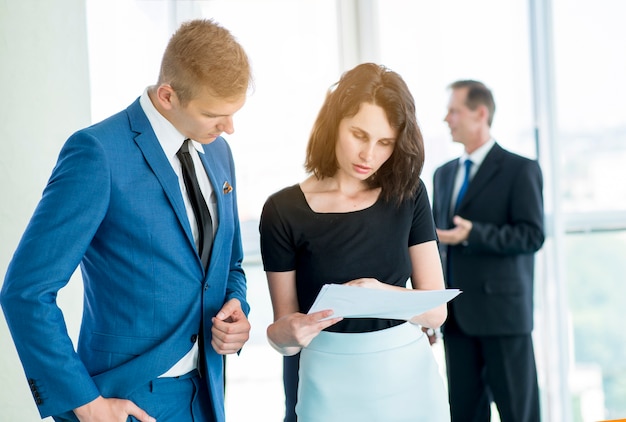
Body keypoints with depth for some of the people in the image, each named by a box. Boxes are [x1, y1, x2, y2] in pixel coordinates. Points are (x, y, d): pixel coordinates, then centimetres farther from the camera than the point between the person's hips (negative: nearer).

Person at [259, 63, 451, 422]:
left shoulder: (409, 194, -3)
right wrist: (284, 333, -28)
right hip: (332, 388, -2)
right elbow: (285, 338, -6)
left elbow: (436, 310, -5)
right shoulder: (283, 211, -10)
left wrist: (383, 293, -24)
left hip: (410, 378, 2)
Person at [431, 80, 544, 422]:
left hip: (502, 310, -6)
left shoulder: (520, 169, -3)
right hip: (456, 315, 6)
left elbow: (532, 235, -11)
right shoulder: (443, 174, 16)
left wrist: (473, 234, -23)